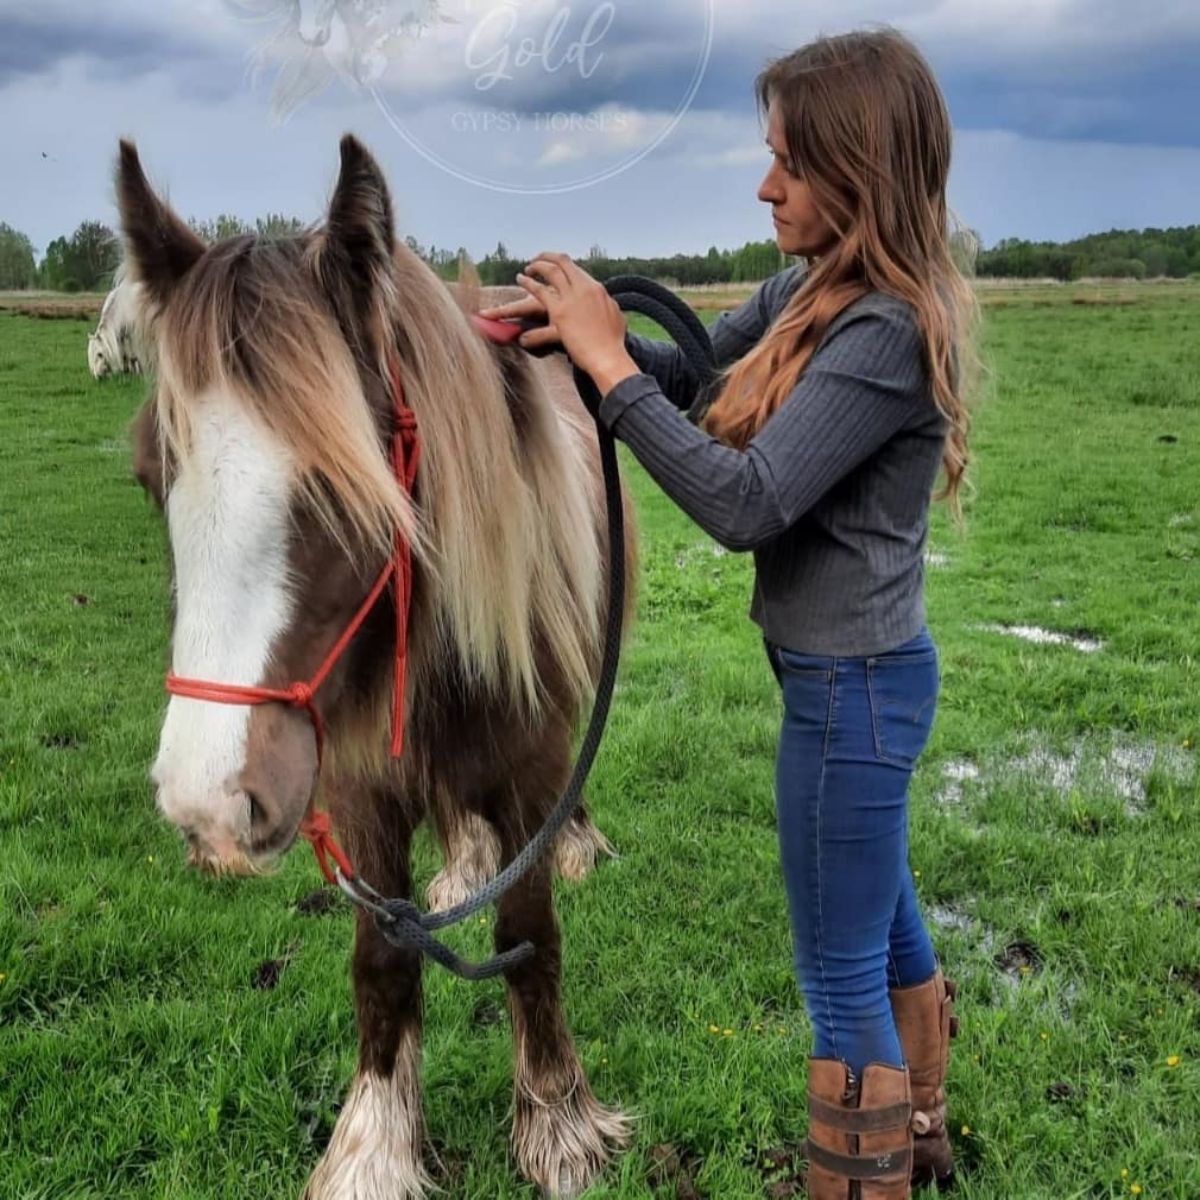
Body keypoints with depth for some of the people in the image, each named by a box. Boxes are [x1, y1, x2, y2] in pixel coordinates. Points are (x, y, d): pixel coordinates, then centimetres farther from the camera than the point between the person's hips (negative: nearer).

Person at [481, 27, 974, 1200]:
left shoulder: (888, 331, -24)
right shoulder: (811, 291, 3)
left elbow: (744, 502, -28)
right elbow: (697, 371, 12)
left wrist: (606, 364, -24)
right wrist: (586, 329, -7)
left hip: (850, 692, -10)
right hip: (858, 676, 10)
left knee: (842, 979, 7)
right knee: (884, 921, 27)